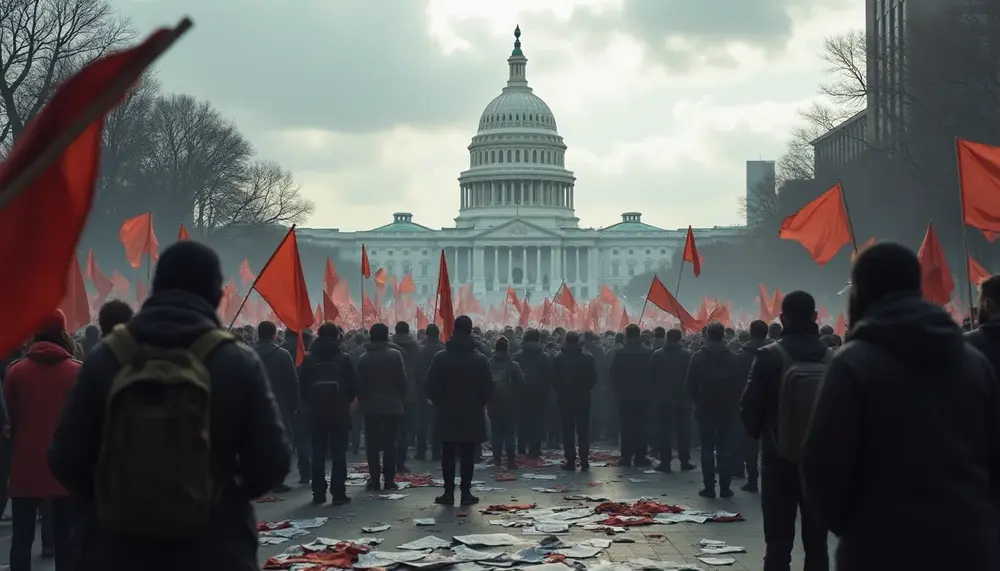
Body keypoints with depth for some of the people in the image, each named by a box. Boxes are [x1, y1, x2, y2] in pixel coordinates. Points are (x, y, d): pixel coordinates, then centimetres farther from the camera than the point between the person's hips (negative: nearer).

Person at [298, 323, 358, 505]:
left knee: (317, 454, 8)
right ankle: (338, 493, -3)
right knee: (338, 454, 1)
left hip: (315, 412, 2)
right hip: (339, 412, -2)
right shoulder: (344, 358, -4)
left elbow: (302, 387, 4)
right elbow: (353, 386, -2)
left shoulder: (309, 359, 2)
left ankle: (318, 493, 6)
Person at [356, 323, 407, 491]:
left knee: (372, 444, 5)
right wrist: (400, 399, 7)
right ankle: (389, 480, 0)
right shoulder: (395, 355, -5)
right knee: (390, 443, 3)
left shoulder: (364, 358, 0)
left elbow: (360, 385, 1)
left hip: (370, 406, 1)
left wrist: (363, 403, 10)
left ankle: (374, 480, 2)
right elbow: (402, 381, -5)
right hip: (392, 406, -1)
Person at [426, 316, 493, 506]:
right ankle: (466, 492, 3)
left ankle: (449, 492, 6)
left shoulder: (440, 357, -5)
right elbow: (488, 388, -4)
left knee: (448, 455, 7)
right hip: (471, 415, 0)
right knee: (468, 455, 4)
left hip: (446, 414, 0)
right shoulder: (480, 358, -6)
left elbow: (431, 387, -3)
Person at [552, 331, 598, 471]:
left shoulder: (558, 359, -7)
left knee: (568, 431, 4)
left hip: (565, 398, -1)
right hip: (583, 398, 1)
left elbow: (554, 380, -4)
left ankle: (570, 461, 2)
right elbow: (593, 378, -1)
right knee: (583, 431, 6)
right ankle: (584, 462, 3)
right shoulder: (588, 357, -4)